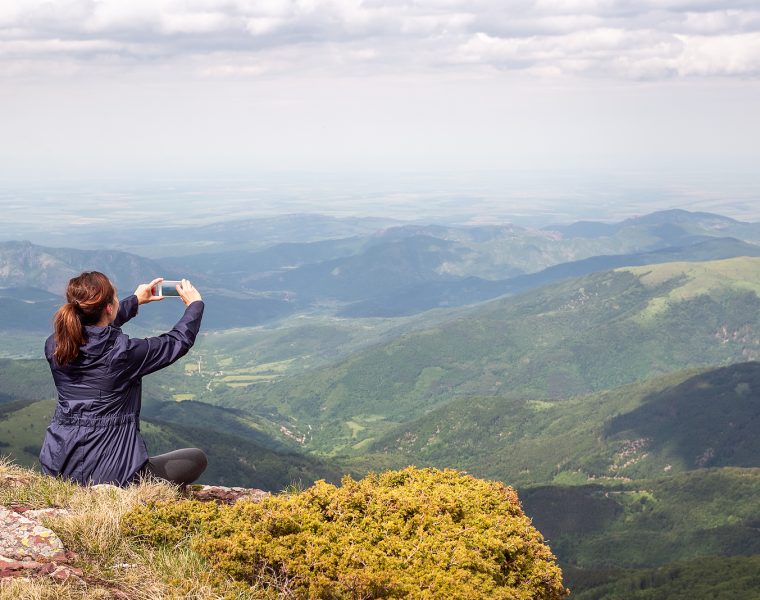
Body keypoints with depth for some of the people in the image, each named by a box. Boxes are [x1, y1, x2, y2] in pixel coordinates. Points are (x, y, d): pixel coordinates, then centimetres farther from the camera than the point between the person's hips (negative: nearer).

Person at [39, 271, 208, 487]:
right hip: (110, 473, -7)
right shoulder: (124, 352, -19)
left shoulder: (53, 346, -3)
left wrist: (135, 300, 32)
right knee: (197, 458, 10)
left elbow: (95, 328, 20)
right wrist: (195, 304, 18)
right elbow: (179, 341, -1)